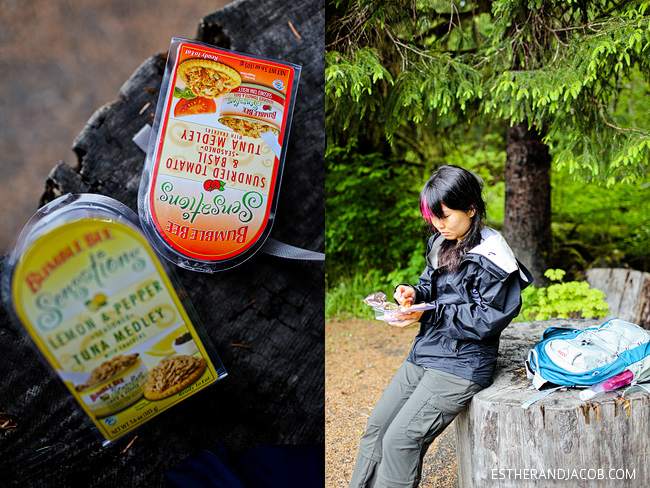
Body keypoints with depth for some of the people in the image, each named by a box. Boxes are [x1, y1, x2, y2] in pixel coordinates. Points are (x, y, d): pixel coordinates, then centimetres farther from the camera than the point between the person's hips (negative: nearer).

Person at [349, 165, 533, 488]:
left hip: (460, 365, -9)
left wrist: (428, 313, -20)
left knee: (400, 440, -14)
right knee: (376, 428, 7)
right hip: (422, 356, 9)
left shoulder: (488, 259, -16)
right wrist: (413, 293, -3)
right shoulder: (441, 243, 9)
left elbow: (487, 320, -18)